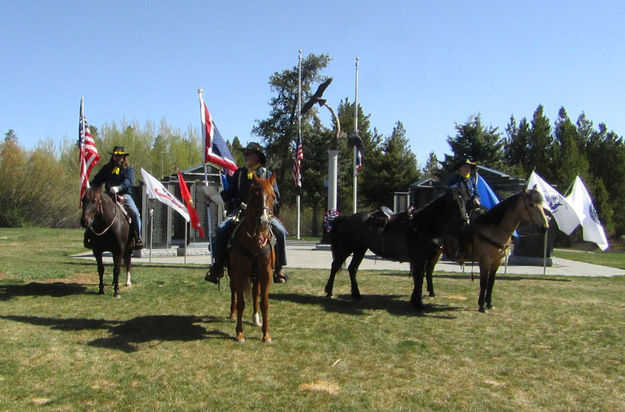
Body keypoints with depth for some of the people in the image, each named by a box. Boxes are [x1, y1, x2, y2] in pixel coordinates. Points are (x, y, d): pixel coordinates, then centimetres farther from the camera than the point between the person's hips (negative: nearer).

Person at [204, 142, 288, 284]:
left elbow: (275, 195, 4)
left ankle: (279, 268, -11)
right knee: (221, 230, -22)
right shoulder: (239, 173, 15)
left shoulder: (267, 174, 8)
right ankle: (217, 267, -11)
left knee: (280, 231, -24)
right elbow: (229, 193, 14)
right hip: (240, 211, 2)